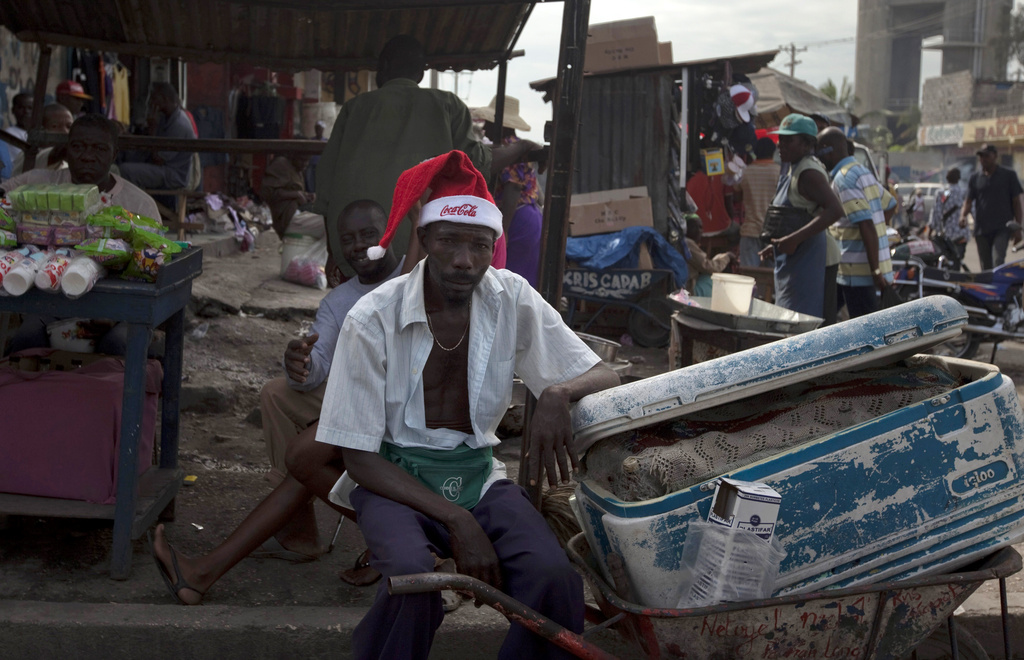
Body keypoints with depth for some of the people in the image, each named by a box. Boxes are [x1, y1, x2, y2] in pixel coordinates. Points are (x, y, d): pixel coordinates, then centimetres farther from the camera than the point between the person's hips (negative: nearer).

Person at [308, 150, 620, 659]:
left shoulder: (513, 300, -4)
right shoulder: (373, 319, -12)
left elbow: (605, 378, -2)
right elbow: (358, 458, -11)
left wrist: (557, 393, -28)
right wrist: (456, 520, -22)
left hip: (476, 474, 2)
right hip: (392, 478, -2)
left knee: (553, 577, -26)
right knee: (413, 574, -35)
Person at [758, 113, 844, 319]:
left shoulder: (808, 172, -16)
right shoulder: (793, 170, 16)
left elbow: (835, 210, -27)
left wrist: (795, 239, -30)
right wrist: (778, 245, 24)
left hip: (804, 259, -11)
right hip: (791, 261, 11)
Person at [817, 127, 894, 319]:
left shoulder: (843, 179, -17)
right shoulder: (863, 171, 13)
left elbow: (867, 226, -24)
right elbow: (891, 205, 23)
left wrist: (876, 271, -25)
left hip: (858, 270, -10)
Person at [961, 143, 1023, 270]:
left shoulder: (1009, 175, 4)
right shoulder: (975, 178, 11)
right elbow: (968, 200, 8)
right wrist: (963, 215, -15)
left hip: (1002, 228, -3)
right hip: (981, 229, 3)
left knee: (998, 261, -21)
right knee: (986, 266, 8)